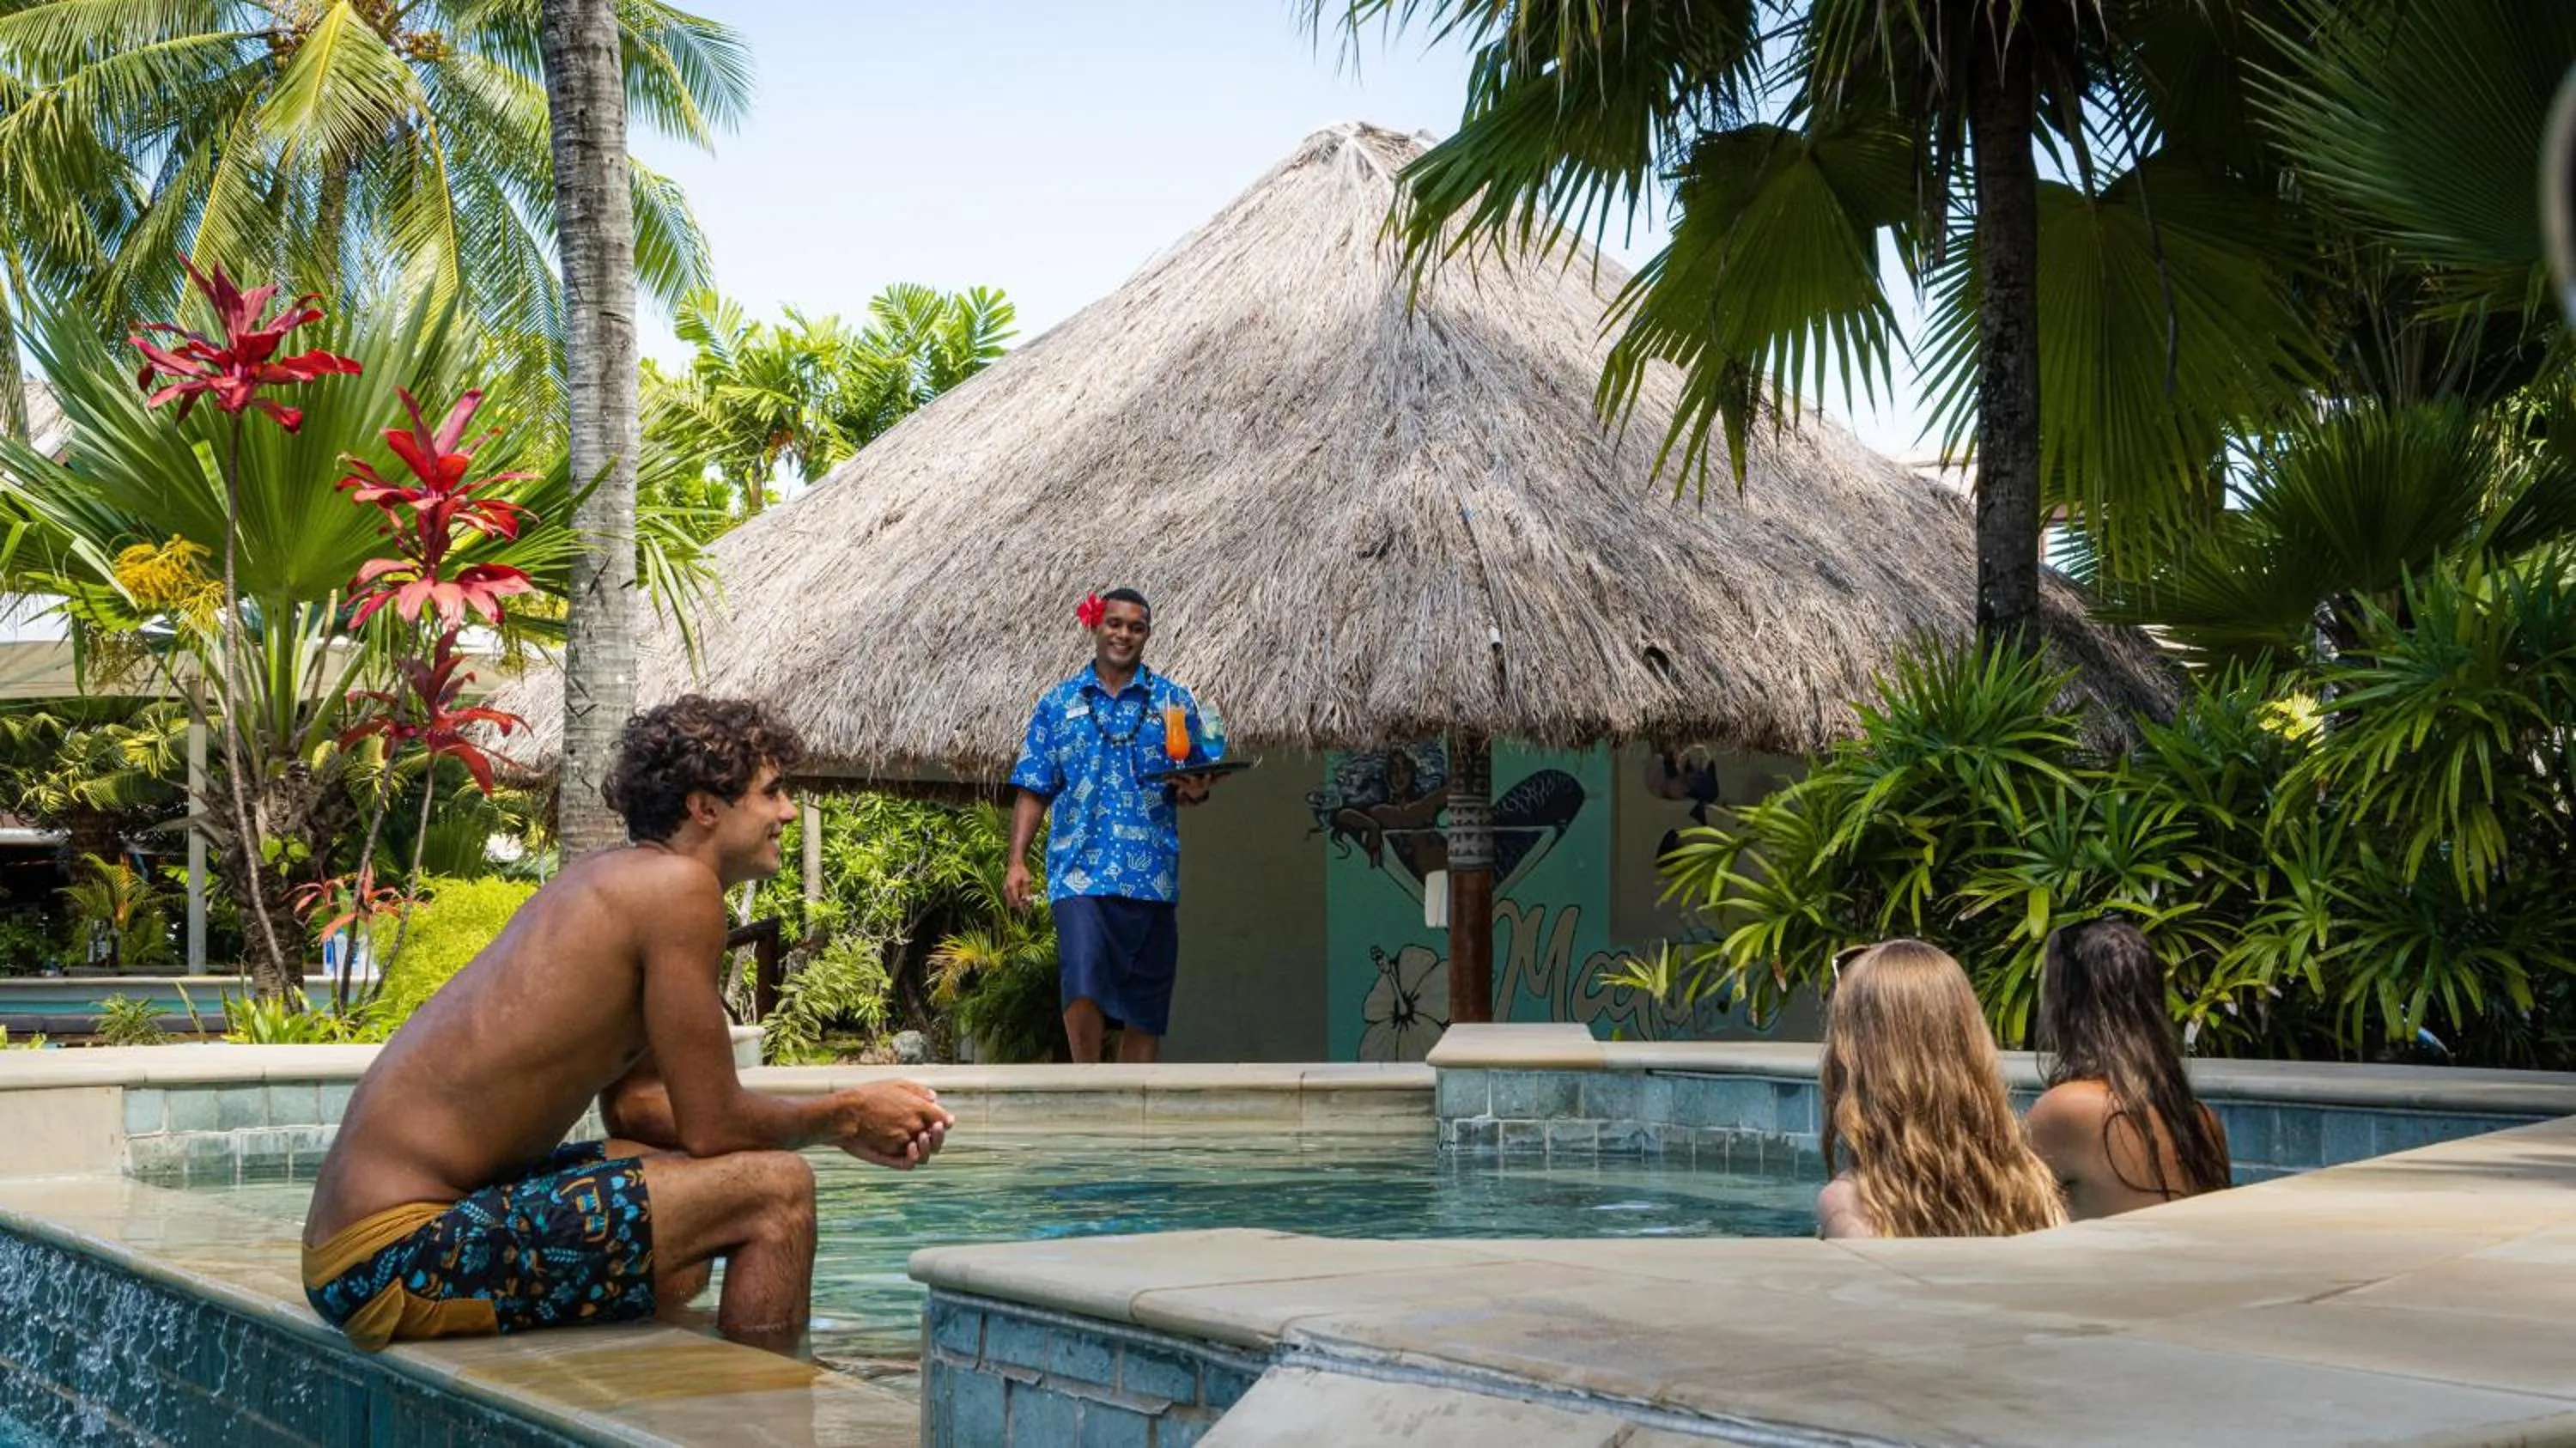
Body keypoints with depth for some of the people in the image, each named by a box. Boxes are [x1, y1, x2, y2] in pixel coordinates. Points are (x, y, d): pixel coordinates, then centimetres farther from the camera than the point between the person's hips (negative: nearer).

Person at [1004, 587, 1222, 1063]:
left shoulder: (1173, 701, 11)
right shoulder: (1058, 703, 10)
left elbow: (1199, 778, 15)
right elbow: (1033, 791, 8)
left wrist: (1196, 790, -9)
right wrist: (1017, 860, -3)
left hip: (1152, 875, 2)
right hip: (1080, 870, -2)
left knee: (1146, 1005, 3)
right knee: (1083, 985, -18)